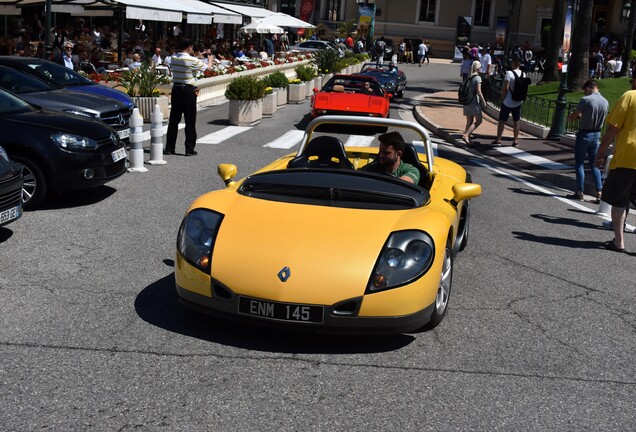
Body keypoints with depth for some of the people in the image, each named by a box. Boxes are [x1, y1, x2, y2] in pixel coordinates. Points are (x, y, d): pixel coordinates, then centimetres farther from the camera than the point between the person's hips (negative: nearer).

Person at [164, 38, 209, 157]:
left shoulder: (174, 58, 1)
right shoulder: (193, 60, -14)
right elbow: (206, 68, -1)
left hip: (176, 90, 5)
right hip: (188, 90, -5)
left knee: (174, 120, 10)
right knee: (190, 121, 2)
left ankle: (169, 148, 12)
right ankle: (189, 149, 3)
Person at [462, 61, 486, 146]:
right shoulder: (477, 78, -11)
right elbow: (478, 92, -16)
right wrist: (483, 101, -6)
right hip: (474, 102, -7)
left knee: (469, 121, 11)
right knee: (479, 120, 2)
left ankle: (468, 140, 12)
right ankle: (466, 135, -11)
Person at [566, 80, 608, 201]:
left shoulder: (585, 100, -17)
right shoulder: (605, 102, 3)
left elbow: (572, 117, -12)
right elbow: (603, 119, 15)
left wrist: (570, 116, 13)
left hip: (584, 134, -6)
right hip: (596, 134, 6)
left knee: (579, 164, 4)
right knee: (594, 164, 14)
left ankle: (579, 192, 5)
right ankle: (599, 191, 10)